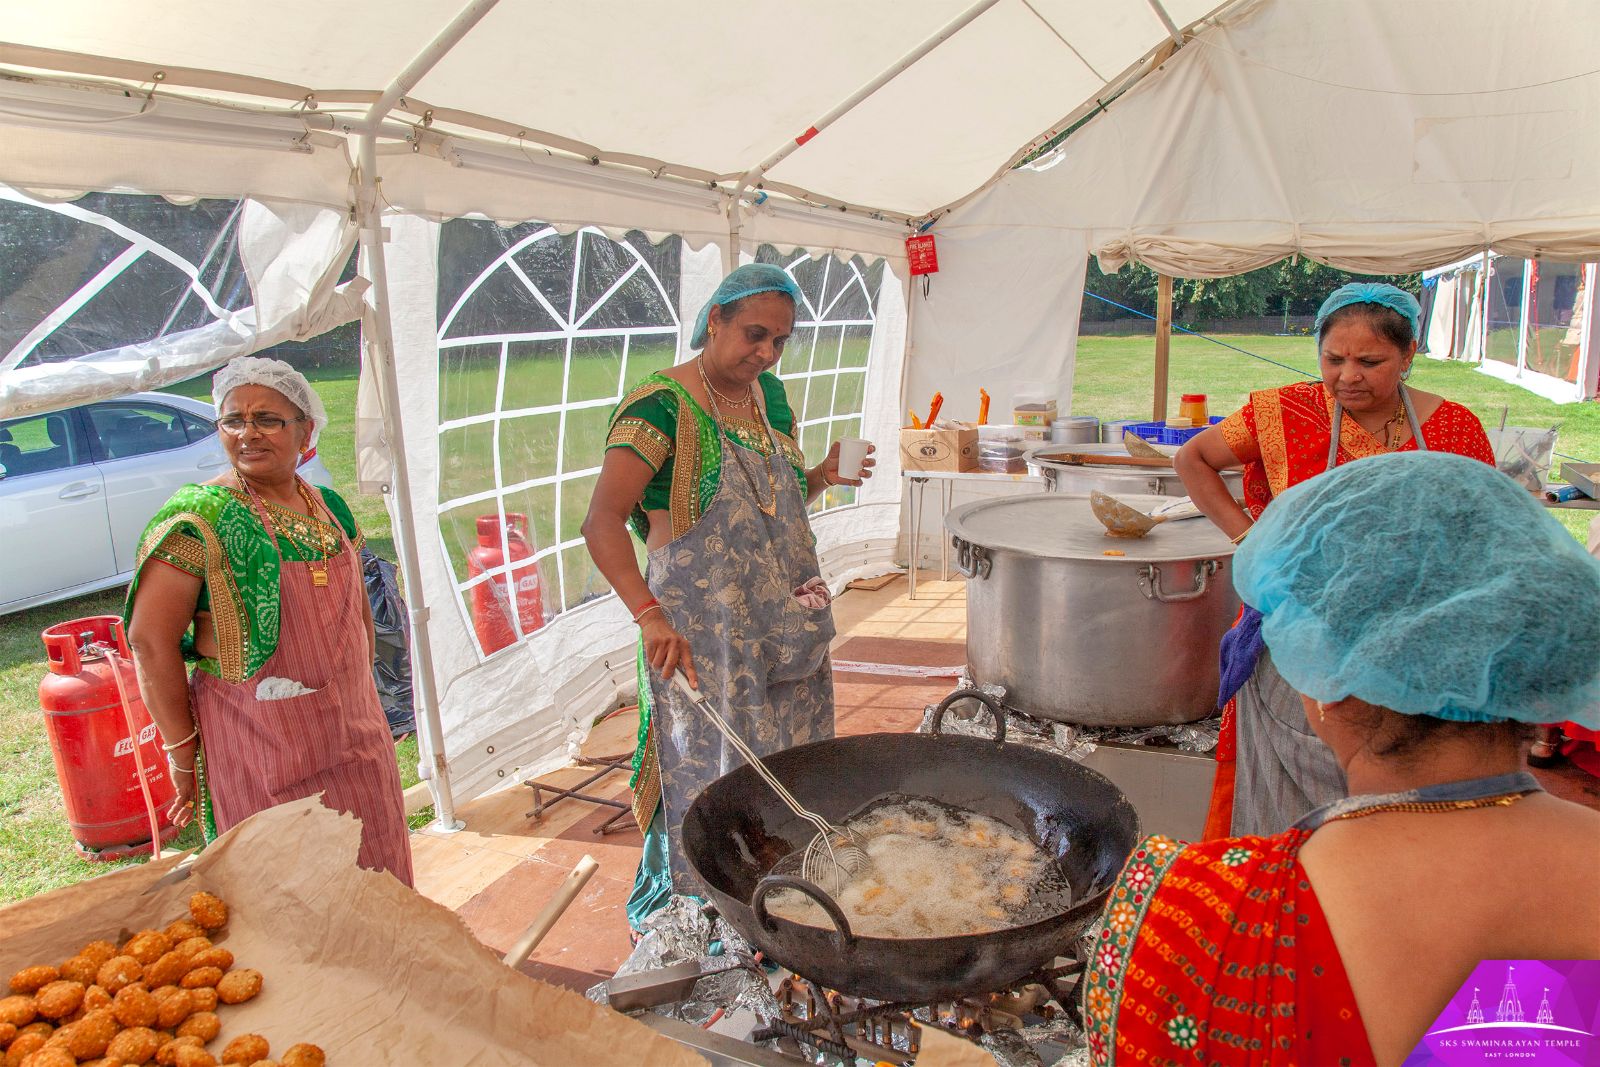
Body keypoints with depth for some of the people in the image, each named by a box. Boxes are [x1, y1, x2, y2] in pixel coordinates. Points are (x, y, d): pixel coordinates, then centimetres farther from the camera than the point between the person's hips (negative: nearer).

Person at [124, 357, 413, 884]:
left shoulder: (330, 509, 6)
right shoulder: (201, 515, -12)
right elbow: (150, 638, -13)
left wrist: (362, 701, 14)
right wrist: (182, 750, -13)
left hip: (354, 739, 6)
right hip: (257, 748, -6)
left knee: (373, 879, 16)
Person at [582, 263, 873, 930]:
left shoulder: (769, 392, 8)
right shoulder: (661, 405, -16)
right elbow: (601, 522, -24)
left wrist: (821, 476, -1)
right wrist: (650, 615, -37)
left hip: (784, 626, 7)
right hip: (699, 638, -7)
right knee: (712, 780, 2)